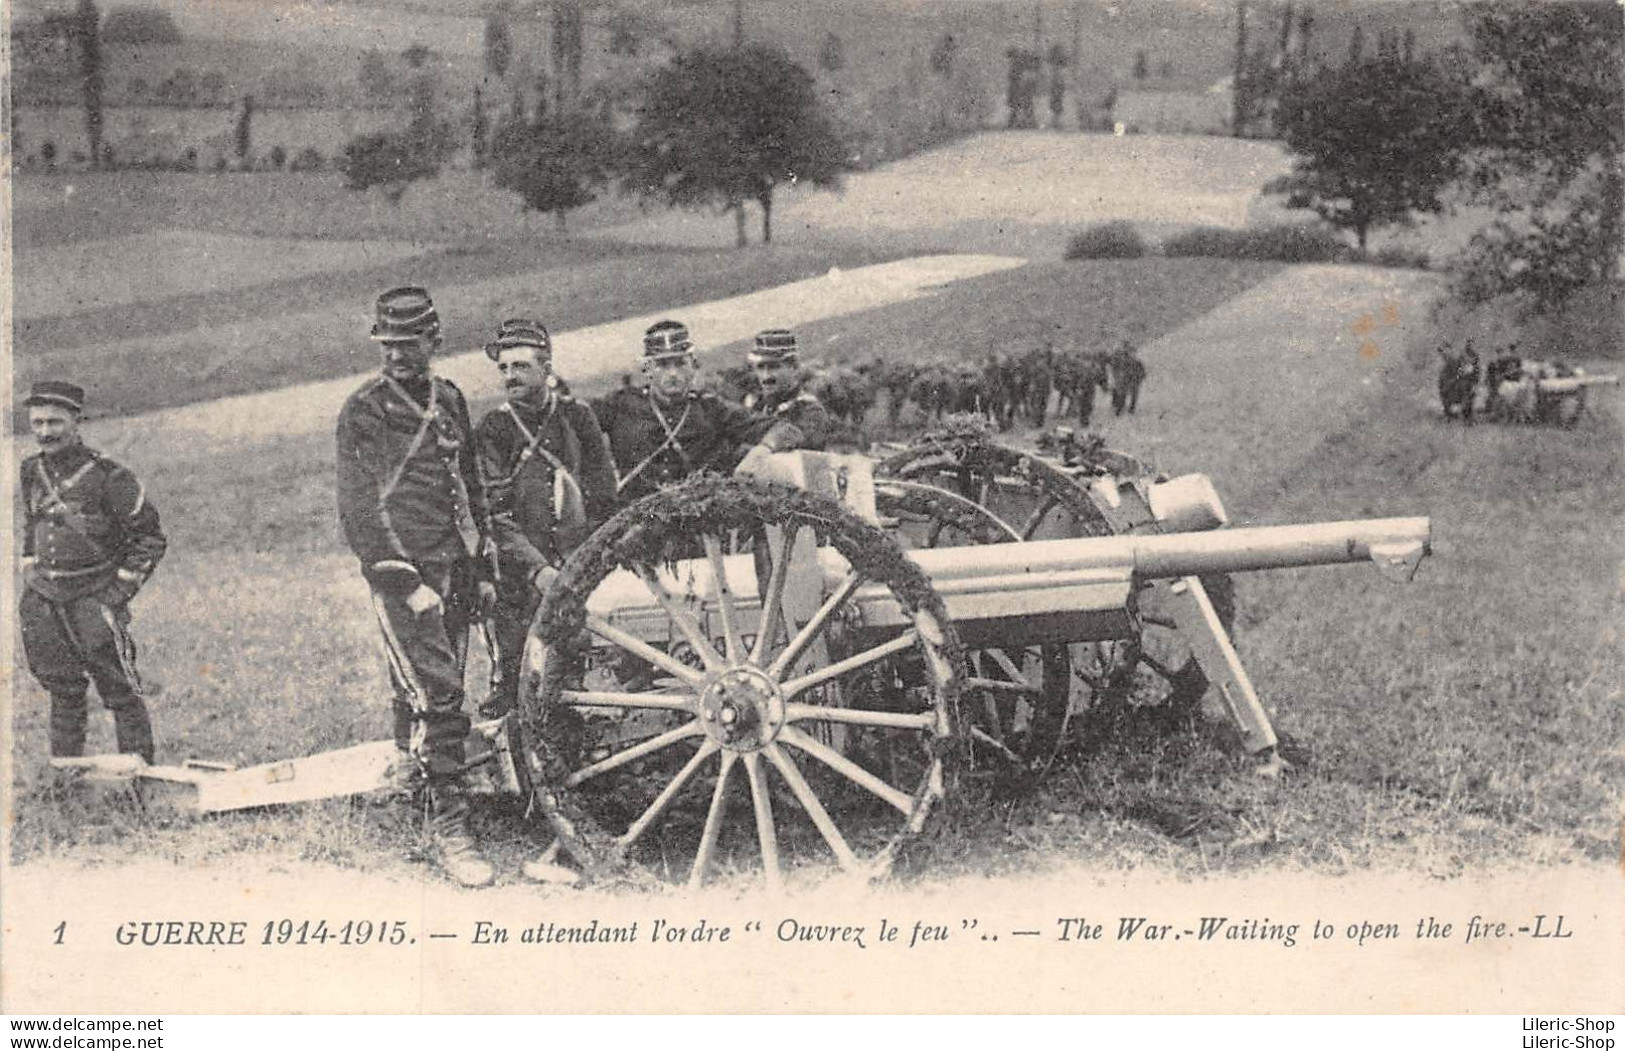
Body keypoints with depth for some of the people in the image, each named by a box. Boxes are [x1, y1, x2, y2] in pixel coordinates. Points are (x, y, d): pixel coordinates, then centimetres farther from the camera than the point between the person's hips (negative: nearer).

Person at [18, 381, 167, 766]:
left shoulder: (108, 478, -12)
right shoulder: (31, 473, 6)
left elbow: (151, 537, -5)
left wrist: (120, 591, -9)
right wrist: (29, 571, 13)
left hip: (94, 600, -5)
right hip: (44, 601, 5)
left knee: (120, 691, -1)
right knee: (63, 692, 14)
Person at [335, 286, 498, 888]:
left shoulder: (449, 400, 13)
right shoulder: (364, 411, -5)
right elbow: (360, 510, -9)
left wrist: (483, 570, 19)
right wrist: (406, 584, -15)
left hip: (453, 567, 6)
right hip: (402, 568, -6)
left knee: (422, 686, 12)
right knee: (437, 693, -13)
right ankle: (448, 823, -10)